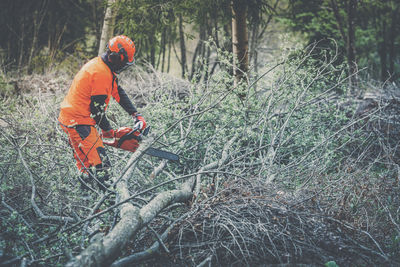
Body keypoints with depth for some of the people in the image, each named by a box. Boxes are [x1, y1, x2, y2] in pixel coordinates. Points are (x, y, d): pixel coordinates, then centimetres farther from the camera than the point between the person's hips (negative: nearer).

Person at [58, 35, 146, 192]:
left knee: (85, 162, 19)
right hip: (79, 123, -11)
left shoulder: (102, 66, 11)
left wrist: (136, 115, 11)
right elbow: (97, 108, -17)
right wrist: (107, 130, -2)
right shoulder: (102, 74, -20)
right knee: (101, 166, -11)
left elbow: (118, 93, 16)